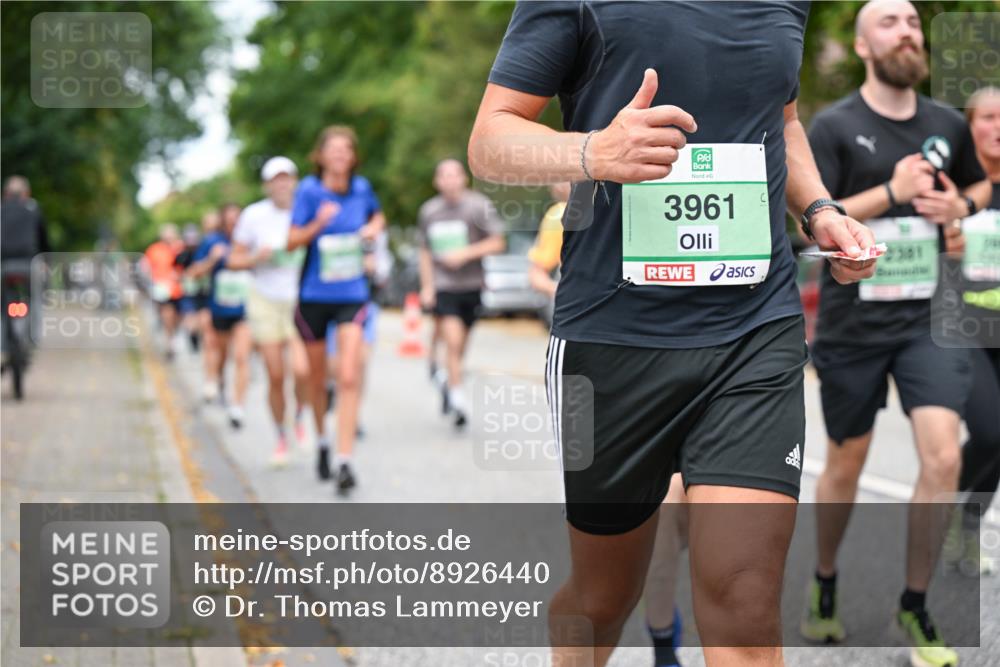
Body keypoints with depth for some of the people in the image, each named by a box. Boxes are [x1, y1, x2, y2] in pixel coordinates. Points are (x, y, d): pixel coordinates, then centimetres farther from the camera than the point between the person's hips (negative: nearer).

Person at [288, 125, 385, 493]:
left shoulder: (362, 188, 2)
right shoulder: (309, 190, -7)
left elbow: (378, 216, 24)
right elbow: (292, 241, -9)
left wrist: (373, 228, 2)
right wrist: (318, 224, -25)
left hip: (352, 295, 1)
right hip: (314, 294, -1)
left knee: (349, 378, -14)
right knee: (317, 378, 12)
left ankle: (344, 461, -15)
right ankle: (322, 442, 37)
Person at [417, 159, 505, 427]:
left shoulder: (479, 205, -5)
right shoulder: (428, 211, 6)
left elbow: (497, 243, -5)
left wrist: (466, 253, -17)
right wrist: (427, 286, 9)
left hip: (471, 285, 0)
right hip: (442, 286, 0)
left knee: (460, 345, 10)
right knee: (453, 340, -17)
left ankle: (449, 383, 34)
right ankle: (457, 394, -13)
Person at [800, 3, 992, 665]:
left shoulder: (948, 125, 4)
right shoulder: (834, 126, -7)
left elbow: (980, 186, 23)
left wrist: (962, 206, 0)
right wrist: (892, 193, -20)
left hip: (930, 318, 2)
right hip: (853, 324, -2)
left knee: (943, 460, -11)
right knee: (846, 466, 11)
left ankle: (915, 609, 6)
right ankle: (825, 583, 36)